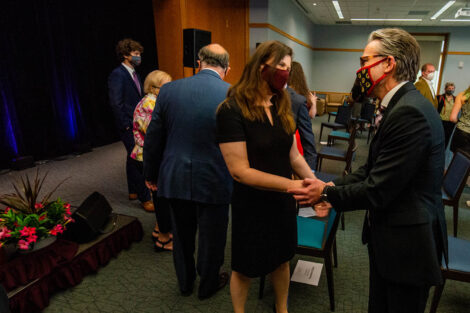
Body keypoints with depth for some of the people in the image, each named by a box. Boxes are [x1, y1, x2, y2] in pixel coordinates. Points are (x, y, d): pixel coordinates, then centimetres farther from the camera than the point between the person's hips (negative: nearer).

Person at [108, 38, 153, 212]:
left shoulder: (134, 73, 14)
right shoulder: (117, 75, -13)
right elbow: (115, 103, -18)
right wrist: (127, 124, -17)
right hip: (129, 127, -9)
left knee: (133, 158, 17)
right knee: (138, 160, -7)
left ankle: (133, 191, 31)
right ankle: (145, 199, 1)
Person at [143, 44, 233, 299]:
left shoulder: (169, 90, -6)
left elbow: (153, 138, 0)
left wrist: (151, 174, 12)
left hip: (175, 179, 3)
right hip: (214, 181, -3)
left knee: (182, 234, 22)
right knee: (211, 236, 18)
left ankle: (185, 283, 44)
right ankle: (208, 284, 41)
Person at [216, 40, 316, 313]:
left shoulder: (283, 106, 0)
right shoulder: (232, 109, -21)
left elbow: (294, 156, 1)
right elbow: (240, 171, -25)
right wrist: (291, 184, -29)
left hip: (283, 201, 6)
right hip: (251, 205, -5)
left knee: (281, 259, 24)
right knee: (245, 268, 16)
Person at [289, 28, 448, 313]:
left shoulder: (409, 112, -26)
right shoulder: (402, 105, 6)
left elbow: (378, 191, -26)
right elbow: (373, 168, 8)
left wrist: (327, 193, -12)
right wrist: (335, 187, -3)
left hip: (407, 244, -9)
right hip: (389, 238, 9)